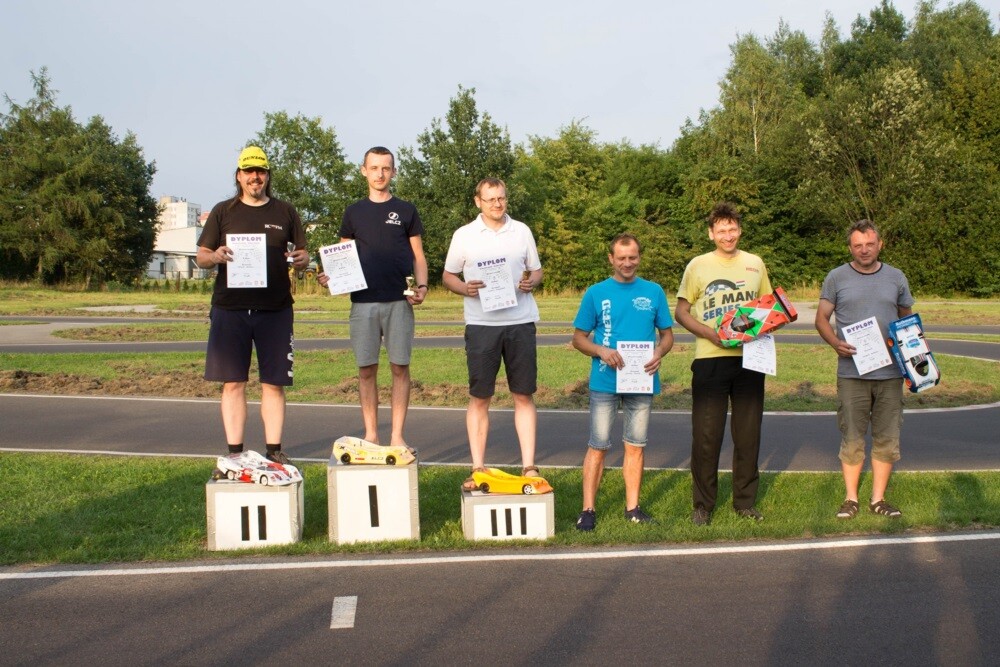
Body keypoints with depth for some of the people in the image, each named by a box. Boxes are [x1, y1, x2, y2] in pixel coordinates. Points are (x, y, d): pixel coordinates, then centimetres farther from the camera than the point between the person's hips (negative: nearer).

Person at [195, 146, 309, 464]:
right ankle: (235, 451, 8)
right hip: (230, 309, 0)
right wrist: (215, 256, -13)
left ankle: (274, 449, 9)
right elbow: (200, 256, 10)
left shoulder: (285, 212, 12)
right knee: (233, 382, 1)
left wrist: (302, 259, -9)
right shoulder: (223, 211, 10)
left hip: (275, 310, 0)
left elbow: (303, 254, 15)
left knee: (274, 383, 2)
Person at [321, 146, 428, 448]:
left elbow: (418, 255, 9)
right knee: (366, 369, 4)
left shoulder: (406, 211, 8)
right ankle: (370, 435, 13)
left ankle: (397, 436, 6)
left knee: (399, 367, 0)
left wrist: (421, 286, -8)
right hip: (363, 301, 1)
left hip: (398, 301, -1)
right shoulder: (354, 212, 11)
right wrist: (330, 276, -6)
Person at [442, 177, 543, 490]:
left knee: (524, 395, 4)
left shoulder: (521, 231, 9)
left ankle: (529, 466, 11)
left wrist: (531, 282, -7)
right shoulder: (464, 235, 5)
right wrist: (464, 288, -11)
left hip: (520, 321, 1)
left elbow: (536, 270, 16)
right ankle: (478, 468, 10)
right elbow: (448, 276, 10)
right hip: (481, 324, -1)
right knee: (479, 398, 2)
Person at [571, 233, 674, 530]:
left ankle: (633, 507, 20)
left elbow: (667, 334, 11)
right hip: (605, 381, -2)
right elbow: (579, 338, 4)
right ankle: (588, 509, 6)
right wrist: (602, 351, -15)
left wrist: (659, 353, -11)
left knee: (636, 445, 10)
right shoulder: (596, 293, 1)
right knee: (598, 446, 0)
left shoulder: (654, 292, 6)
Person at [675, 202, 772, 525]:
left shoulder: (755, 264, 10)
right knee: (706, 435, 0)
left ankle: (745, 501, 21)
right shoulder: (698, 265, 2)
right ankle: (703, 504, 12)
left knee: (748, 434, 9)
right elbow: (681, 311, 3)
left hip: (749, 357, 3)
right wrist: (709, 333, -13)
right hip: (710, 359, -2)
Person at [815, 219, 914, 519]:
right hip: (851, 373, -2)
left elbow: (908, 321, 16)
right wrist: (835, 342, -17)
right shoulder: (837, 278, 2)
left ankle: (878, 498, 17)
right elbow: (821, 318, 2)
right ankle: (850, 498, 12)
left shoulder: (896, 278, 9)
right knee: (852, 437, 3)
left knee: (886, 437, 6)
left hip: (890, 372, 2)